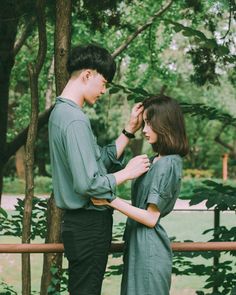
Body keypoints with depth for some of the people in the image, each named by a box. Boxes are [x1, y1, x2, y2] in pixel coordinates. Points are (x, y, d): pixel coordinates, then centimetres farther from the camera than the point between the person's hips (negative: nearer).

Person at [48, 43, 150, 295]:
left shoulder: (61, 111, 12)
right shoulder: (75, 120, -21)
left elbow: (102, 159, 13)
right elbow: (88, 184, -25)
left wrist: (130, 130, 8)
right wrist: (127, 173, -12)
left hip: (79, 221, 10)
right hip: (88, 225, -10)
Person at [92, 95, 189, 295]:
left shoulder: (167, 165, -17)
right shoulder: (156, 160, 12)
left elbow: (151, 218, -18)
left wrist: (111, 201, -17)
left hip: (149, 248, -9)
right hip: (139, 244, 9)